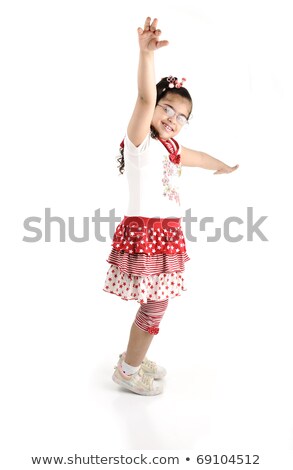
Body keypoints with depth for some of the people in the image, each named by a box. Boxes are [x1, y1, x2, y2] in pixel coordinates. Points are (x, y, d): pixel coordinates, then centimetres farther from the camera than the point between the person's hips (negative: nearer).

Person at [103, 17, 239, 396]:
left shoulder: (169, 149, 15)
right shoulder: (140, 141, -9)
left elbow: (193, 156, 35)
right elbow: (144, 97, -28)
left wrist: (221, 166, 52)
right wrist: (147, 54, -43)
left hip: (166, 233, 9)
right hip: (146, 231, -9)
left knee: (154, 303, 15)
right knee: (155, 306, -2)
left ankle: (133, 358, 33)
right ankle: (128, 371, 16)